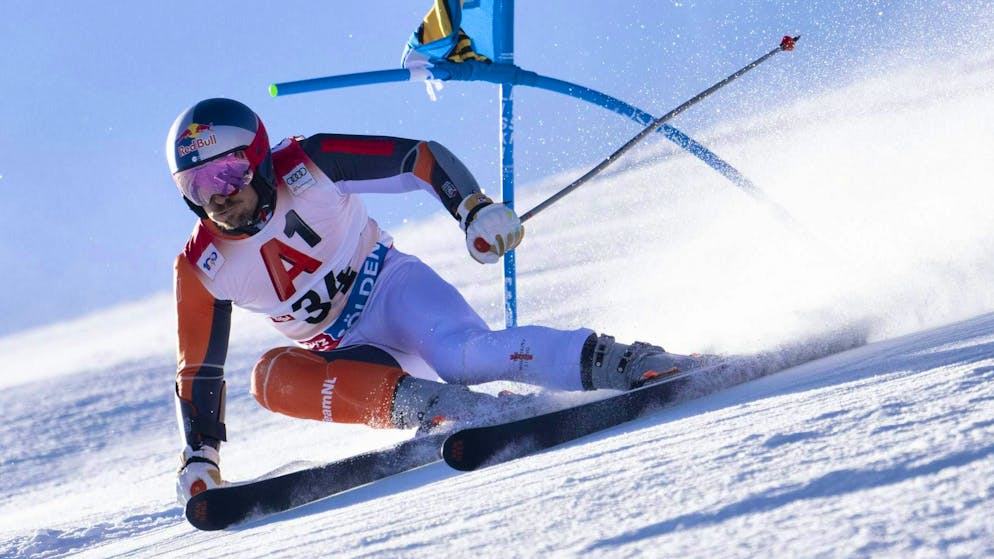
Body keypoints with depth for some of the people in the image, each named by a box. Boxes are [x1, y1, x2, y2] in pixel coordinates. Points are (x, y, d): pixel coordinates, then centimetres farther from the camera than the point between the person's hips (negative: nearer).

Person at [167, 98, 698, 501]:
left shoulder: (306, 166, -14)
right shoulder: (201, 267, -5)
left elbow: (422, 158, -12)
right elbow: (198, 369, 5)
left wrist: (476, 209, -26)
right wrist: (199, 457, 0)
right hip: (344, 356, 4)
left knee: (461, 351, -36)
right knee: (271, 375, -29)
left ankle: (623, 362, -44)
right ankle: (423, 403, -43)